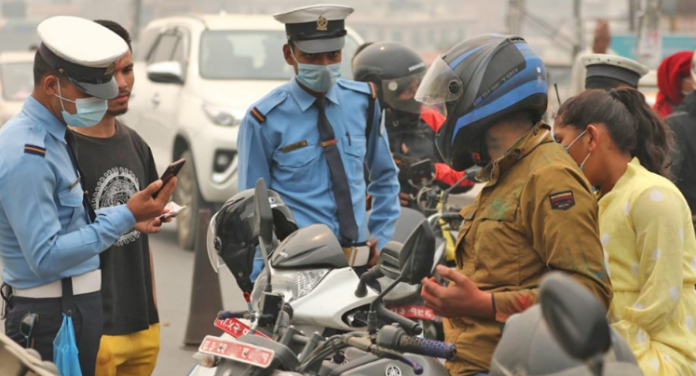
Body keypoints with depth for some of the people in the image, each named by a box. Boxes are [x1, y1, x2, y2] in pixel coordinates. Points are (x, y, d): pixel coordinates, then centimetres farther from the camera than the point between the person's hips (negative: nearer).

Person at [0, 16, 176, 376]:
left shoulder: (55, 137, 9)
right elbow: (45, 257, -25)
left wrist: (128, 215, 4)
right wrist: (125, 217, -24)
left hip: (78, 307, 10)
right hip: (51, 319, -10)